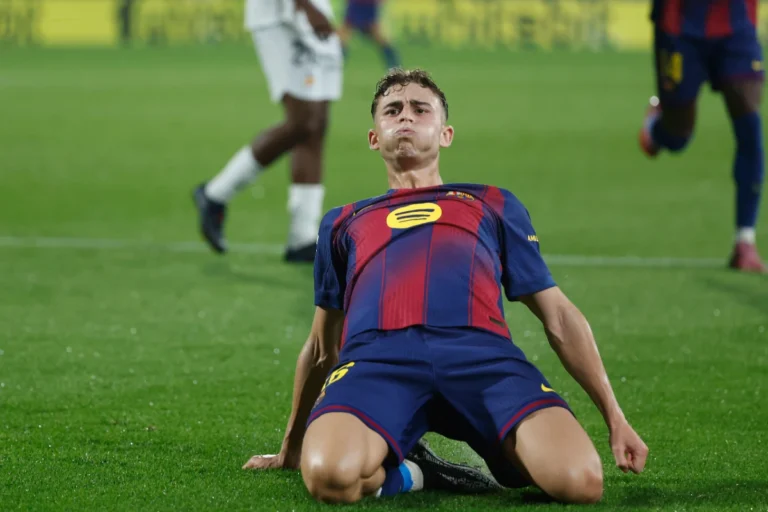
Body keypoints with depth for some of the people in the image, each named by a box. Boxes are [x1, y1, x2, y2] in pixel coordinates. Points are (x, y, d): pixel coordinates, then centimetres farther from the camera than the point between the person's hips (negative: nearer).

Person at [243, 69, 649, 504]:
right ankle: (397, 473, -3)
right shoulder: (343, 223, 35)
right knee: (330, 475, -37)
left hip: (481, 353, 0)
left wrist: (614, 416, 18)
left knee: (580, 480, -31)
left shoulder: (494, 206, 33)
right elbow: (322, 346, 40)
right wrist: (292, 445, 41)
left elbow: (559, 317, 28)